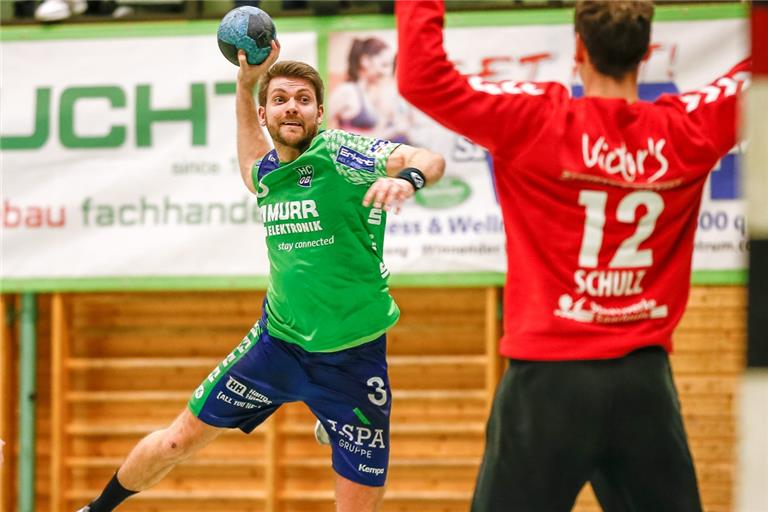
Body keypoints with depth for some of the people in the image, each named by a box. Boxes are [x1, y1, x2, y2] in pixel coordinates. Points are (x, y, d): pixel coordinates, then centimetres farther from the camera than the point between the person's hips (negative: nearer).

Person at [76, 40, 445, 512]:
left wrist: (408, 177, -53)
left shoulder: (341, 154, -15)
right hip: (278, 342, 4)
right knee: (181, 439, 11)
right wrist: (246, 82, 15)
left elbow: (431, 160, -31)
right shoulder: (267, 172, 1)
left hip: (352, 361, -4)